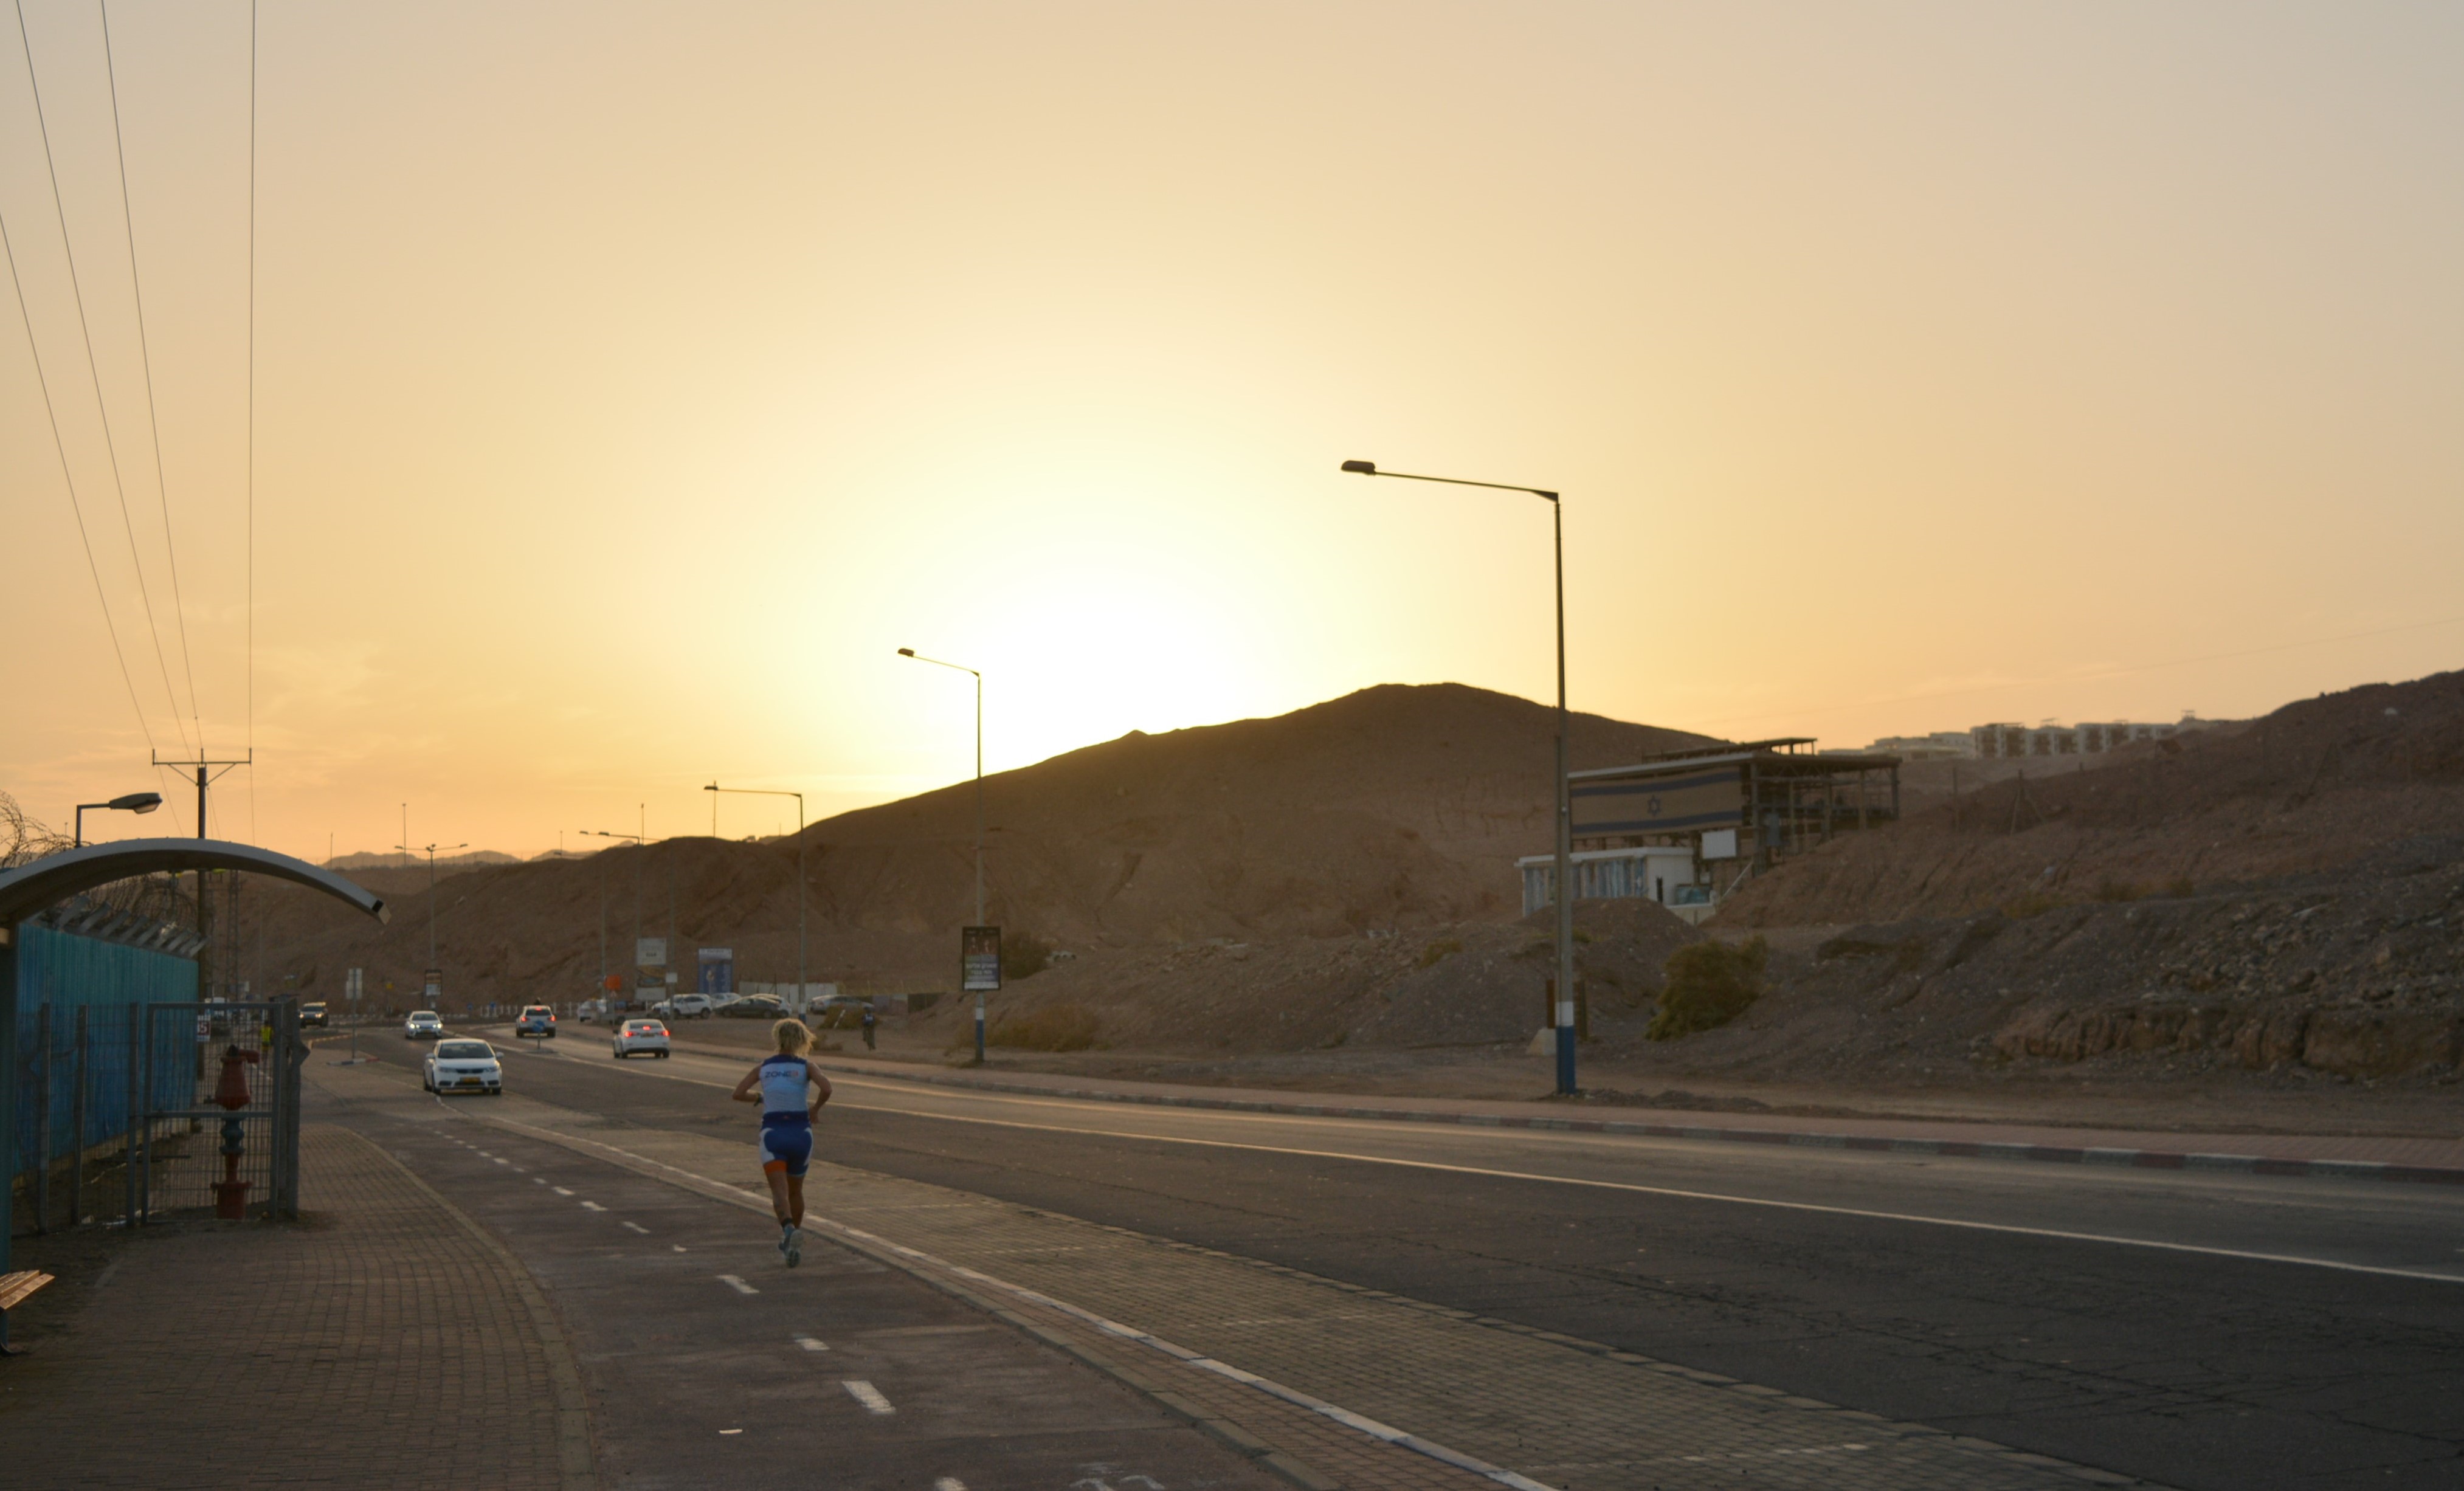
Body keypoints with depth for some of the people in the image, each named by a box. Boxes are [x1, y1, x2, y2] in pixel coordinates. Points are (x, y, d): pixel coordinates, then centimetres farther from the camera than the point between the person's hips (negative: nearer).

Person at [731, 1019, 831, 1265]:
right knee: (795, 1191, 21)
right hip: (800, 1132, 1)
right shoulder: (806, 1067, 2)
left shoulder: (764, 1066, 8)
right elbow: (826, 1088, -15)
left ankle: (789, 1230, -41)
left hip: (772, 1132, -1)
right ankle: (793, 1243, 32)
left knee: (779, 1191, -12)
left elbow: (739, 1094, 5)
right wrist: (816, 1108, 3)